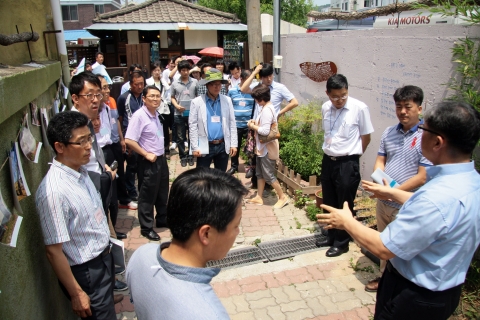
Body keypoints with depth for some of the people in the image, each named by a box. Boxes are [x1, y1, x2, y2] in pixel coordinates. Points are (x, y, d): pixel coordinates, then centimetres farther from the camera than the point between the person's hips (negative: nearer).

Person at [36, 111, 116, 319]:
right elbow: (53, 250, -24)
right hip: (85, 272, -8)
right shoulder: (53, 191, -30)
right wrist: (77, 294, -16)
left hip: (103, 258, 8)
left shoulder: (80, 170, -4)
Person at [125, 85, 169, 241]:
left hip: (161, 159, 8)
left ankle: (162, 220, 37)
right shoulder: (139, 115, -18)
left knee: (162, 193, 20)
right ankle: (146, 228, 19)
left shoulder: (156, 114, 7)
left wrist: (162, 152, 10)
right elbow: (129, 140, -24)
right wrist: (146, 154, -18)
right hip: (149, 162, -8)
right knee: (147, 196, 5)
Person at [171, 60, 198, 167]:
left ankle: (190, 156, 21)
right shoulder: (175, 83, 3)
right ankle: (183, 157, 19)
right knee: (180, 137, 7)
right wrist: (176, 106, -8)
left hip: (192, 113, -1)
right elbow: (172, 97, 9)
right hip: (179, 114, 1)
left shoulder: (195, 82, 1)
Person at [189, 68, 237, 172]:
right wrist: (195, 147, -10)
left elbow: (232, 123, 5)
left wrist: (233, 144, 0)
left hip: (223, 146, 3)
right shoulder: (197, 102, -4)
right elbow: (192, 126, -5)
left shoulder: (227, 100, 4)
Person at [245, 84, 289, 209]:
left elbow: (265, 131, -29)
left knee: (269, 175, 0)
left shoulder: (266, 110, -23)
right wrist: (256, 123, 2)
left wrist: (253, 126, -14)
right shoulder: (266, 108, 9)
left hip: (267, 148, -11)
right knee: (260, 174, 15)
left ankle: (283, 197, 13)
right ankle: (258, 198, 24)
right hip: (262, 147, 11)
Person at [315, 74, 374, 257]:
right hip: (328, 160, 6)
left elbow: (366, 137, -3)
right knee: (329, 203, 17)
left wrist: (352, 154, 5)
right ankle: (331, 236, 35)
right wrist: (331, 151, 15)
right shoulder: (325, 108, 2)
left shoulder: (359, 108, -14)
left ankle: (341, 243, 23)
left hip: (347, 164, -5)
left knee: (344, 206, 7)